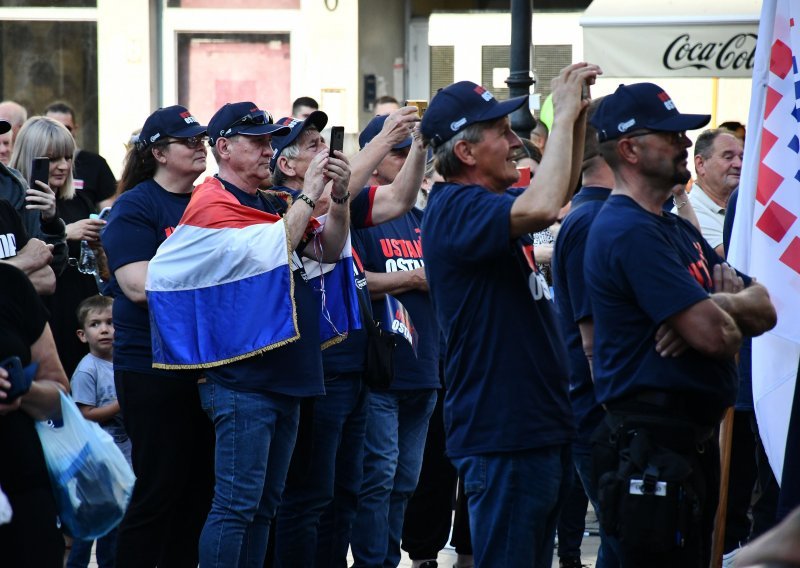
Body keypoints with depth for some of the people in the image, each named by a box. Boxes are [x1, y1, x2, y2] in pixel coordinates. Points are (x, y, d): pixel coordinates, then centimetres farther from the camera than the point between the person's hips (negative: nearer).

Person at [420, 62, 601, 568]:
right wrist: (563, 114, -21)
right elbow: (541, 208, -33)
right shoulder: (455, 208, -16)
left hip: (538, 428, 10)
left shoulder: (486, 204, 13)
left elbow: (561, 195, 29)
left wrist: (580, 117, 12)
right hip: (502, 434, -10)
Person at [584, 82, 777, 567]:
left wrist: (720, 306, -11)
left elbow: (765, 309, 12)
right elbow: (713, 336, -23)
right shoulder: (629, 231, -16)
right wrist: (725, 312, 2)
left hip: (696, 436, 10)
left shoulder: (678, 230, 18)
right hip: (651, 443, -10)